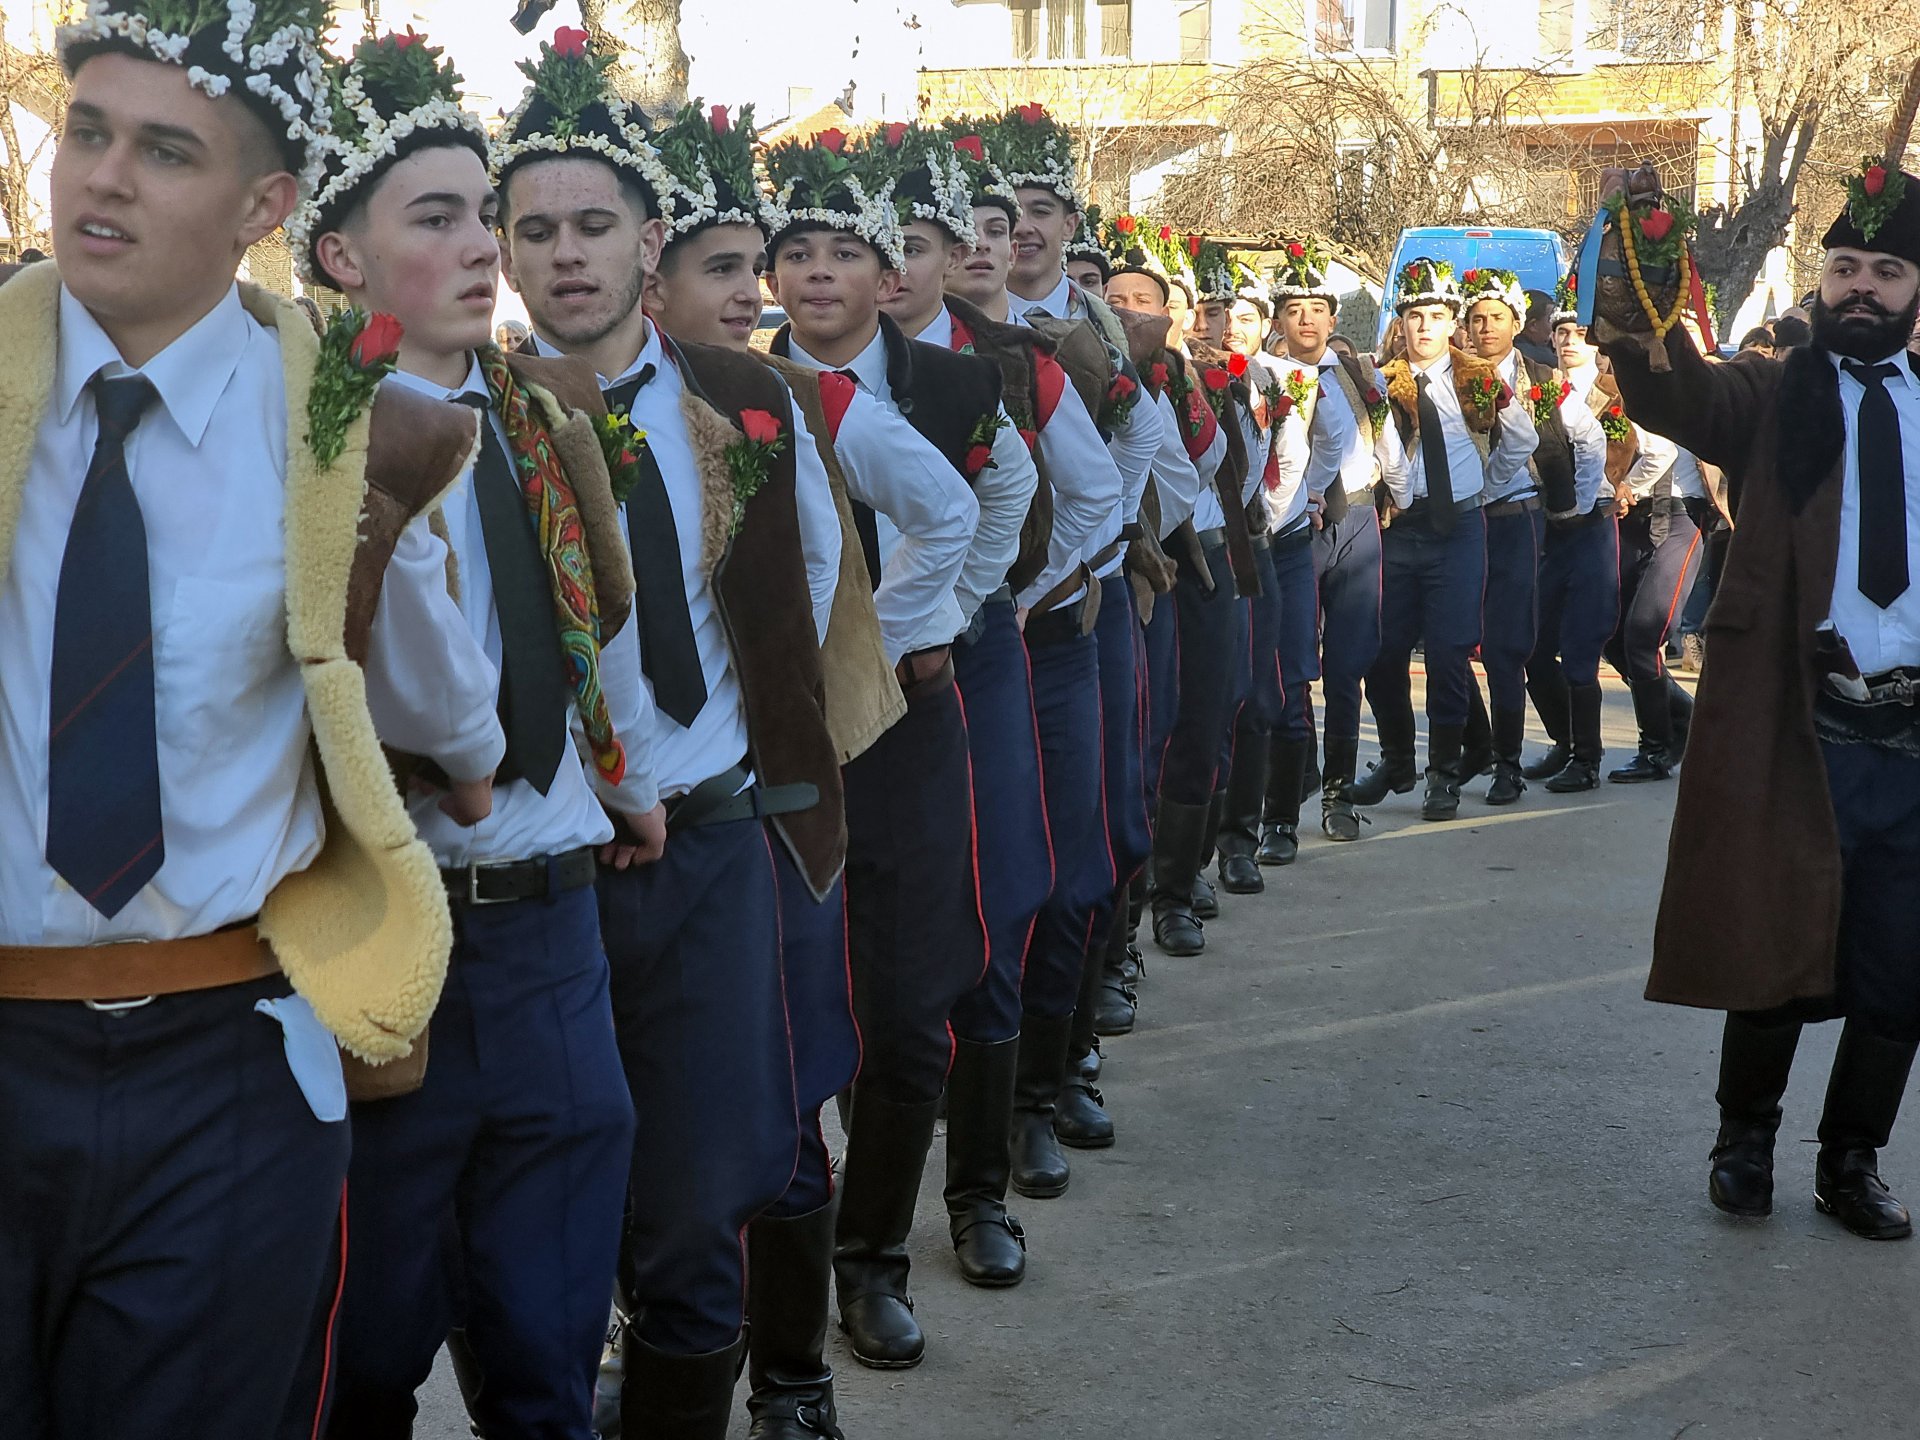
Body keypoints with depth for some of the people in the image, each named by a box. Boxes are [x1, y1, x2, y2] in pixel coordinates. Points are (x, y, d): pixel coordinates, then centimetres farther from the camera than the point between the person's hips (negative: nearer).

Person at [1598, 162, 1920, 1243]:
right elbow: (1682, 398, -19)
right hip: (1799, 733, -2)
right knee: (1776, 947, 6)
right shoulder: (1774, 395, 2)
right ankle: (1746, 1134, 28)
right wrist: (1638, 331, -40)